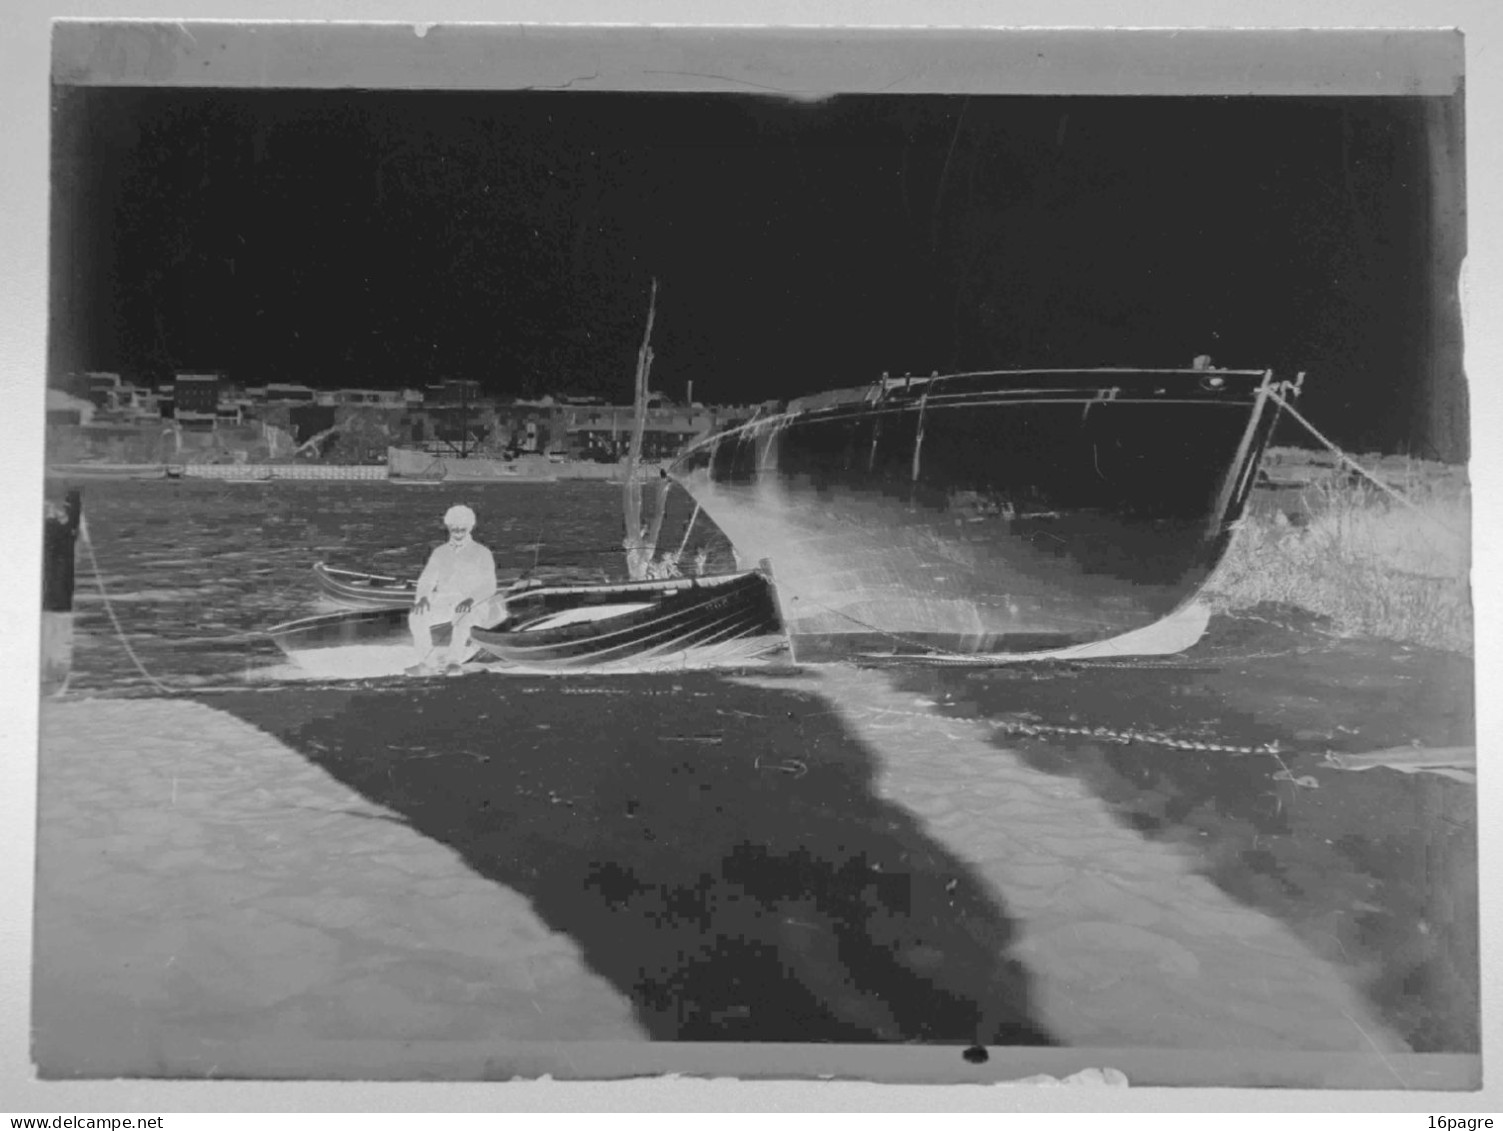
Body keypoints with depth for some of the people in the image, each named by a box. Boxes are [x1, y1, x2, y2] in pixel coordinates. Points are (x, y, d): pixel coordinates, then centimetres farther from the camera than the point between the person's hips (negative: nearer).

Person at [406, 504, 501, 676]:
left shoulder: (482, 553, 9)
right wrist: (423, 597, -10)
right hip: (442, 602, 3)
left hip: (470, 605, -3)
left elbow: (488, 586, 0)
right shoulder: (440, 553, 20)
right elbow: (427, 580, 14)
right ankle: (427, 663, -20)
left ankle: (453, 660, -26)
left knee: (463, 619, -39)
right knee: (416, 617, -26)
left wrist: (471, 599, -20)